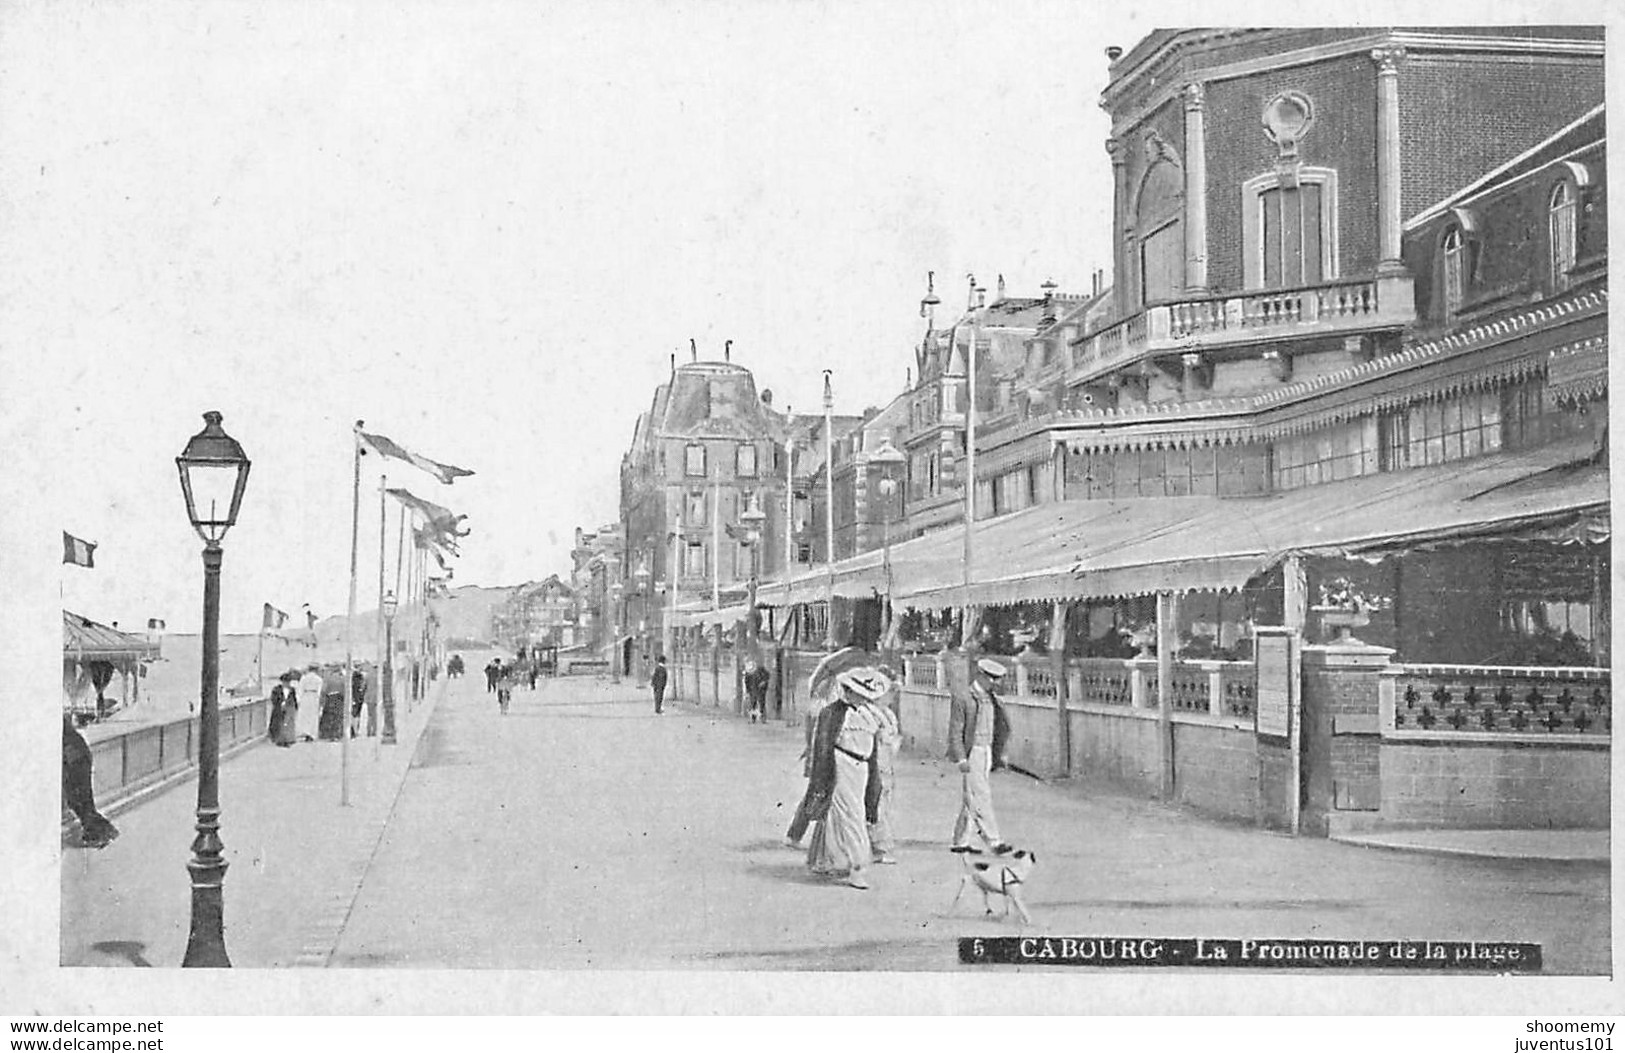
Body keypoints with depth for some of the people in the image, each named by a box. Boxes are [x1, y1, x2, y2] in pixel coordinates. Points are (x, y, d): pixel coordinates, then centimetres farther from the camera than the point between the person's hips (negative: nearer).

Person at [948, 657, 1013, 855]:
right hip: (971, 755, -7)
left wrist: (1000, 755, 12)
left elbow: (1000, 730, 20)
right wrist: (961, 758, -16)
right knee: (980, 799, -10)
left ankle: (960, 842, 17)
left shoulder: (993, 700, 13)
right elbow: (955, 731, -10)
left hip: (987, 754, 7)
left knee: (970, 801, 11)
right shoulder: (962, 699, -9)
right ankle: (994, 842, -13)